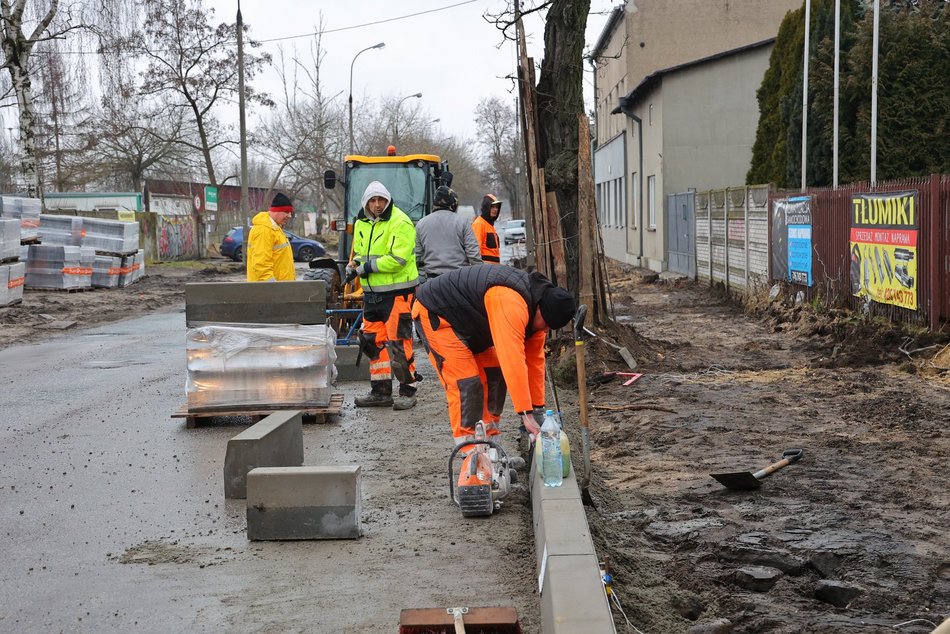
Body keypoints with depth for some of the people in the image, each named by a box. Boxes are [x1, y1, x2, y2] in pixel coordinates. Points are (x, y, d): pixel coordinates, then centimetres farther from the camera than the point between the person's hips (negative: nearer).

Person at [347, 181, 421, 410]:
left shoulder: (400, 223, -12)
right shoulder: (361, 224, 13)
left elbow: (398, 259, -21)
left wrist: (368, 267, -16)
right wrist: (354, 265, 2)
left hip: (397, 292, -8)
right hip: (372, 293, 8)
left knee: (398, 342, -7)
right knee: (373, 341, 11)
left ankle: (408, 391, 3)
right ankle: (380, 391, 20)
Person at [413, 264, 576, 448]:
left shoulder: (535, 306, -4)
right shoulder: (511, 303, -36)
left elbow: (534, 359, 2)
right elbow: (513, 361, -40)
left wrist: (538, 408, 3)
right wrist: (526, 414, -39)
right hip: (434, 314, -10)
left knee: (495, 375, 5)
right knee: (466, 383, -16)